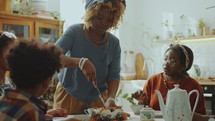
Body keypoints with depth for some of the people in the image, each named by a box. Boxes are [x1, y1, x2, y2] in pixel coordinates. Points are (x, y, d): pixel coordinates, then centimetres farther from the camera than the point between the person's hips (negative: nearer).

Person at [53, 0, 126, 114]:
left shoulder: (114, 43, -1)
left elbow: (114, 76, -3)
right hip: (69, 95, -2)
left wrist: (111, 98, -21)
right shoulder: (75, 31, -12)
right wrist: (80, 62, -41)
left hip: (98, 99, 3)